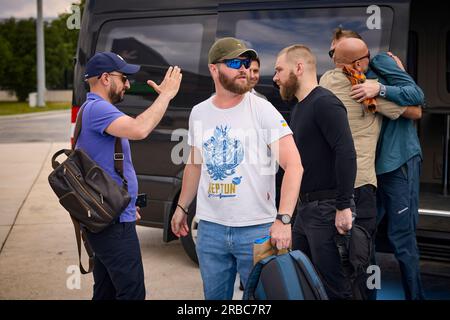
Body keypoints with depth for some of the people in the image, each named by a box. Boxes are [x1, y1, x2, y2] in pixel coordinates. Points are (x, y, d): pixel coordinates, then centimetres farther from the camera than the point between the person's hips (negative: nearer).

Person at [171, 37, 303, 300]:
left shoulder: (262, 109, -9)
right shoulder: (199, 113, 5)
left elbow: (294, 164, -16)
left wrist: (283, 218, -25)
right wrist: (182, 207, 19)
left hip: (257, 228, -4)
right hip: (210, 228, 4)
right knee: (214, 296, 15)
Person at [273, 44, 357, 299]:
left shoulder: (325, 103, -14)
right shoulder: (300, 108, 17)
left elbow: (347, 154, -23)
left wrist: (344, 207, -25)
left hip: (328, 209, -10)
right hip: (306, 208, 10)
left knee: (334, 285, -4)